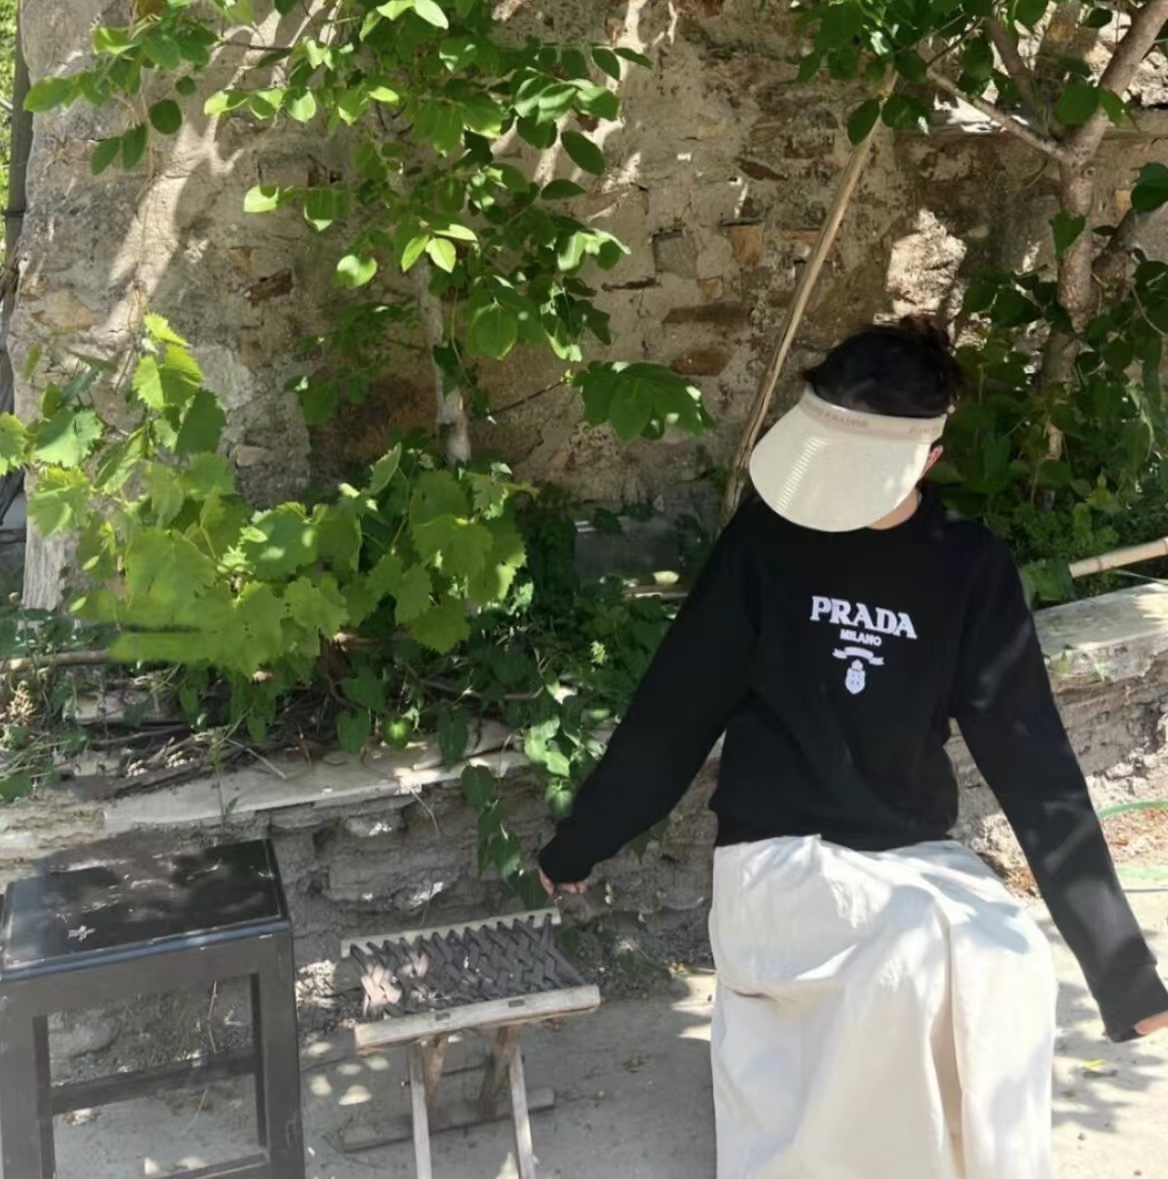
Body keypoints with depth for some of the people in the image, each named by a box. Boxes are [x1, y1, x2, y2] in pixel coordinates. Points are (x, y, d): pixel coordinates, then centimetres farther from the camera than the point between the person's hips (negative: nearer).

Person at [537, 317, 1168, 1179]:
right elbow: (672, 715, 0)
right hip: (779, 857, -2)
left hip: (917, 855, 2)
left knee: (1009, 968, -29)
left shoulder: (973, 572, -3)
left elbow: (1033, 764, -4)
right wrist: (574, 848, 6)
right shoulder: (771, 536, -5)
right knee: (926, 948, -32)